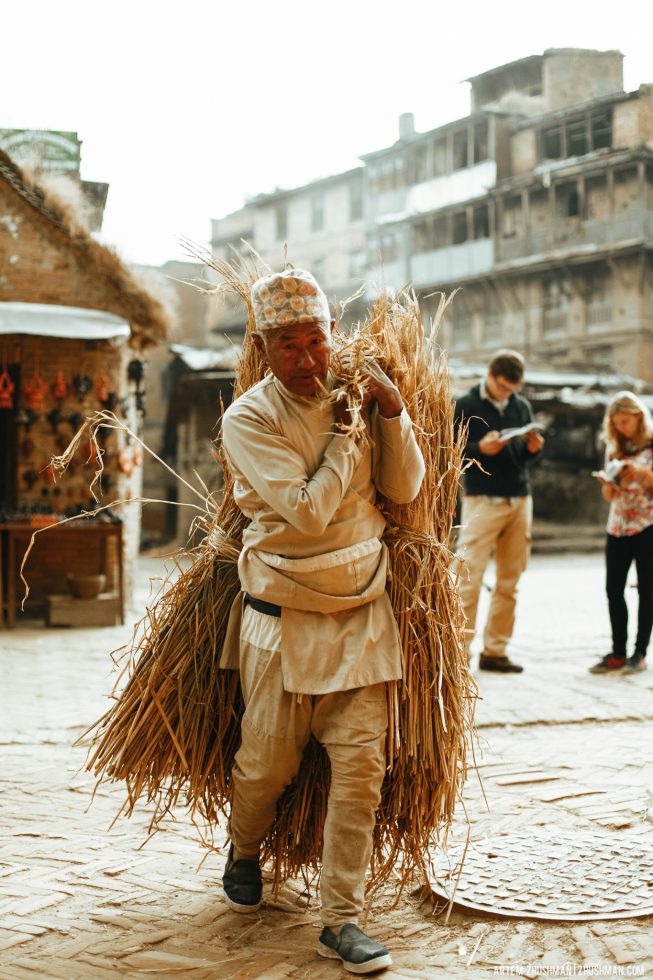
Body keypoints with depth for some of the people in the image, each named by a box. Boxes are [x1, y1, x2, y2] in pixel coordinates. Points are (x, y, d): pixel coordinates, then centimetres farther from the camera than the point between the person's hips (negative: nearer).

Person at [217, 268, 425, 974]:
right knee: (269, 760, 9)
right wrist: (345, 437, -11)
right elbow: (307, 511, -19)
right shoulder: (249, 418, -10)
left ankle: (341, 919, 6)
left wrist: (392, 413, -9)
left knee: (361, 763, -3)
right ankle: (244, 851, 42)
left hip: (362, 612, 3)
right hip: (283, 617, -3)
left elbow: (404, 488, 4)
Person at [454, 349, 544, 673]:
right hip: (482, 500, -5)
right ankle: (460, 651, -3)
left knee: (509, 582, 6)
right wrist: (480, 448, -20)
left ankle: (495, 650, 13)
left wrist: (533, 449, -3)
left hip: (520, 500, 5)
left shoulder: (522, 406, 14)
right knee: (470, 579, -7)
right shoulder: (465, 406, -2)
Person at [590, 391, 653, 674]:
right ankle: (617, 652, 6)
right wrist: (607, 481, -8)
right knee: (614, 589, 0)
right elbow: (610, 495, 13)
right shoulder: (614, 448, 11)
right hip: (617, 526, 5)